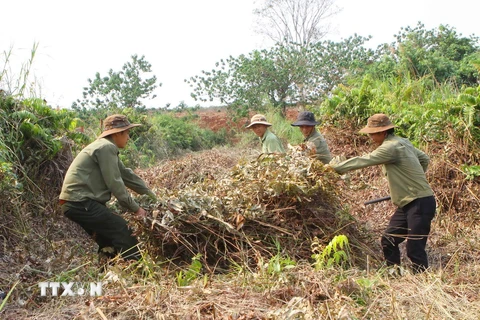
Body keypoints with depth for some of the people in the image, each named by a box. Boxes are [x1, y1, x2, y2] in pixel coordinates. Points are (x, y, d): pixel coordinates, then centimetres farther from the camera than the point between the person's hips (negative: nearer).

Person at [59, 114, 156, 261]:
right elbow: (114, 183, -18)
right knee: (123, 231, -9)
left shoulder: (107, 148, 18)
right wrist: (135, 208, -10)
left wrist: (153, 197, 18)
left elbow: (127, 175, 19)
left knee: (108, 237, 17)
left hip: (74, 203, 11)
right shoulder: (107, 147, -14)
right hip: (81, 203, -11)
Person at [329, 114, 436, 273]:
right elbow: (425, 159, 21)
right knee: (388, 241, 10)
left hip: (420, 203, -10)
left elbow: (363, 160, -17)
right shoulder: (403, 142, 11)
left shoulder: (391, 147, -19)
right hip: (408, 204, 10)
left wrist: (335, 167, -8)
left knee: (414, 248, -6)